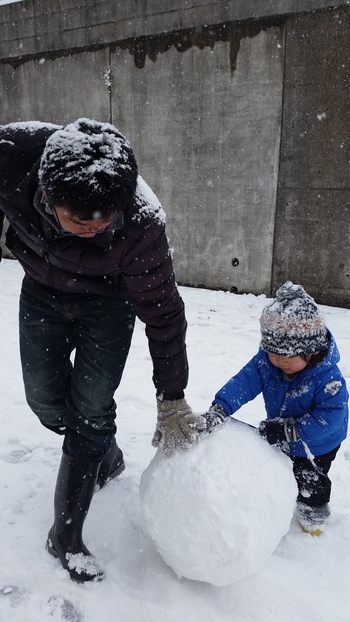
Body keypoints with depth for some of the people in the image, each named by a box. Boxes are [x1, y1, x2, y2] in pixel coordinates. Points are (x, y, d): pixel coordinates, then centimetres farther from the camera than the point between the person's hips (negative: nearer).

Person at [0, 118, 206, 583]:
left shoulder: (141, 223, -37)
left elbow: (162, 313, -24)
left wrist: (172, 399, -18)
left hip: (107, 300, -3)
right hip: (42, 291, 4)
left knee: (92, 408, -6)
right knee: (45, 399, 7)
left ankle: (66, 534, 12)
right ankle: (107, 454, 37)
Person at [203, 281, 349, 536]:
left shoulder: (328, 378, -38)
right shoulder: (265, 361, -26)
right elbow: (243, 382, -35)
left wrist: (291, 430, -44)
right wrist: (219, 408, -51)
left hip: (317, 446, -4)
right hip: (281, 440, 5)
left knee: (309, 481, 14)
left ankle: (313, 511, 45)